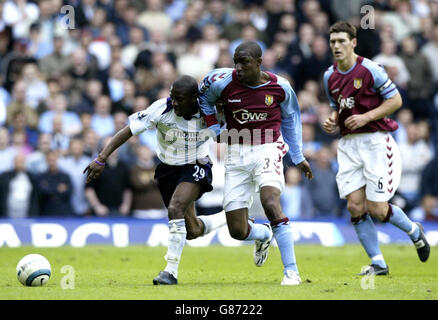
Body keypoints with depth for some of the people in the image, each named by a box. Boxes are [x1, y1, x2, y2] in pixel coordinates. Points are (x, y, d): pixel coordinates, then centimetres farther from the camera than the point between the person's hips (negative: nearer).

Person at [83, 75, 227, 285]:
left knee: (176, 208, -30)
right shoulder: (161, 109, -22)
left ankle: (171, 271, -23)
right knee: (192, 231, 7)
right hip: (168, 169, 3)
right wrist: (101, 159, -28)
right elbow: (128, 131, -22)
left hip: (195, 168, -3)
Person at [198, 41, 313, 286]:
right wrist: (215, 129, 7)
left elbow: (290, 118, 14)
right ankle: (264, 235, 38)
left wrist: (298, 157, 19)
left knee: (271, 203, -29)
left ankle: (291, 271, -21)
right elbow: (204, 98, 16)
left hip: (268, 151, -2)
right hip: (237, 156, 2)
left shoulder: (279, 87, -5)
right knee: (238, 231, 0)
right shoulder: (223, 81, -7)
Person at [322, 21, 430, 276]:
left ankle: (414, 231, 23)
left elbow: (396, 100, -7)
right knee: (355, 206, -5)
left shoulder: (370, 70, -10)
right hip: (349, 144, 6)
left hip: (376, 141, -6)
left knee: (377, 209, -8)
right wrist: (332, 122, 1)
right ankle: (378, 263, 6)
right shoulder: (330, 76, 9)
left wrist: (366, 117, -16)